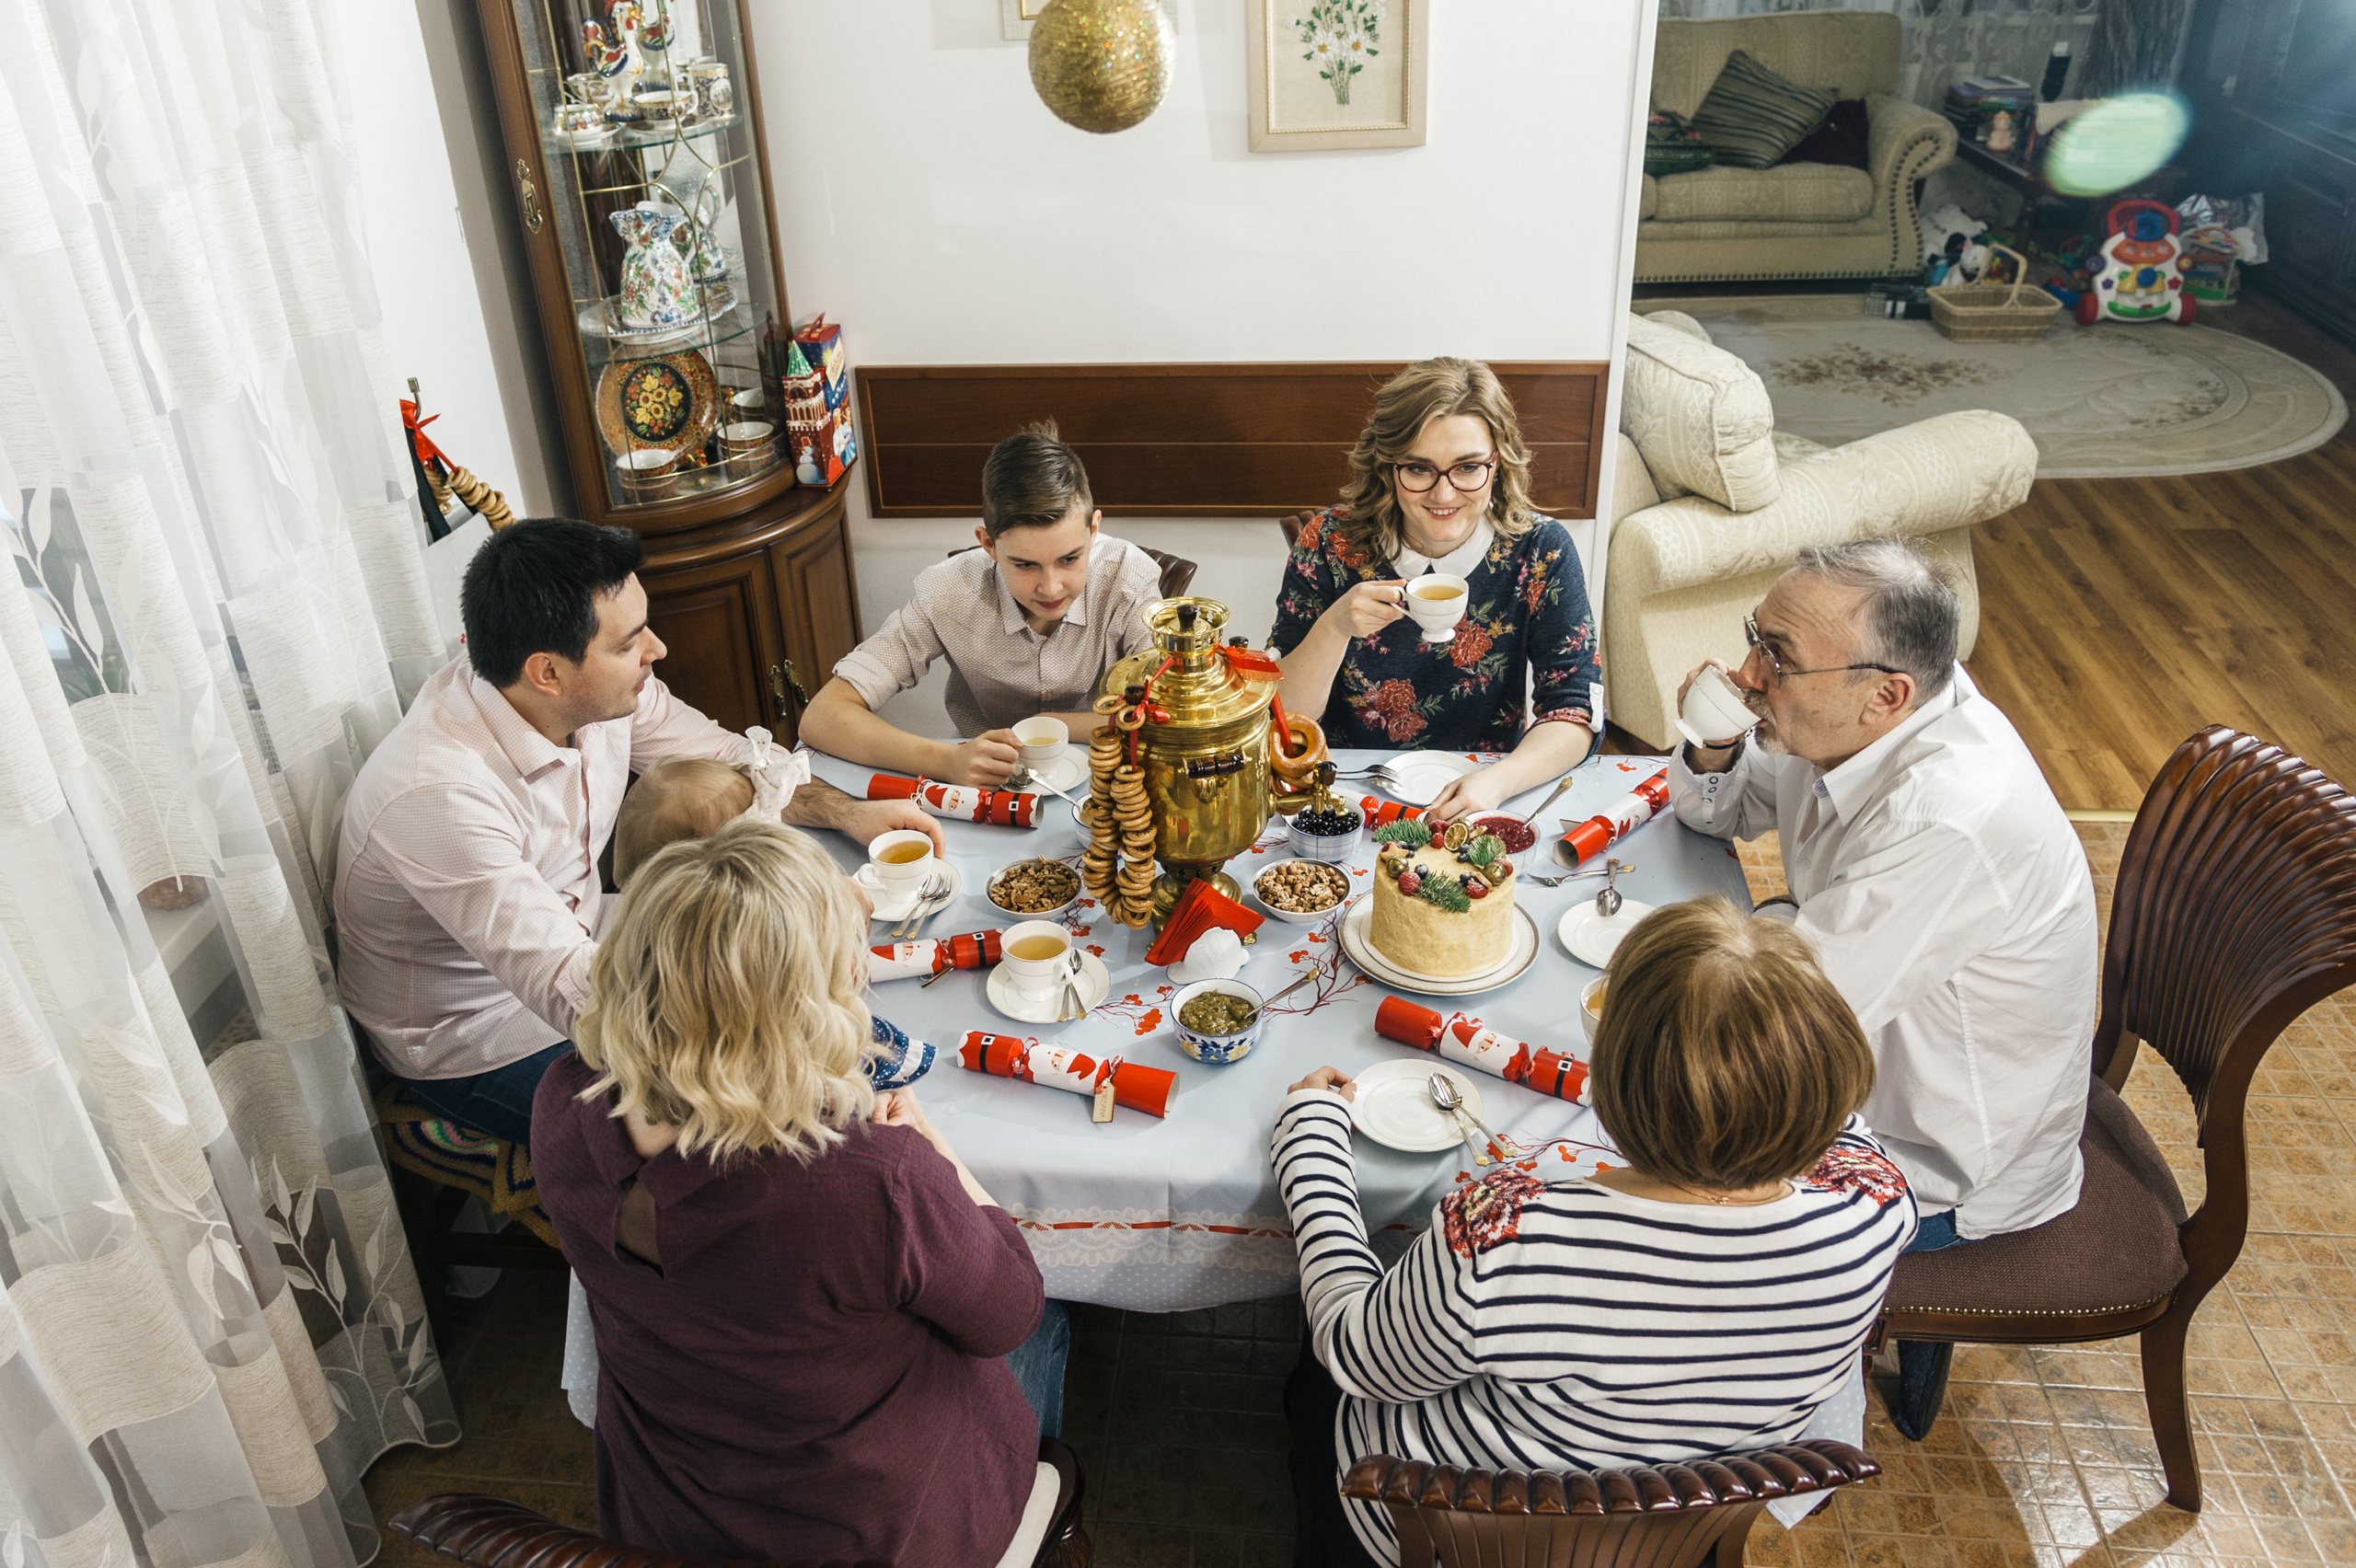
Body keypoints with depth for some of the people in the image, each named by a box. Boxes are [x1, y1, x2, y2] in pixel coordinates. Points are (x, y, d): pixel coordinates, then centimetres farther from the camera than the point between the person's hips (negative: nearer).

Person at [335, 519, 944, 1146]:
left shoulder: (602, 689, -14)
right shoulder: (437, 796, -36)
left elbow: (720, 757, 4)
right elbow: (575, 996, -39)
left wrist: (848, 811, -11)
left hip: (580, 947, 7)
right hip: (476, 1039, -7)